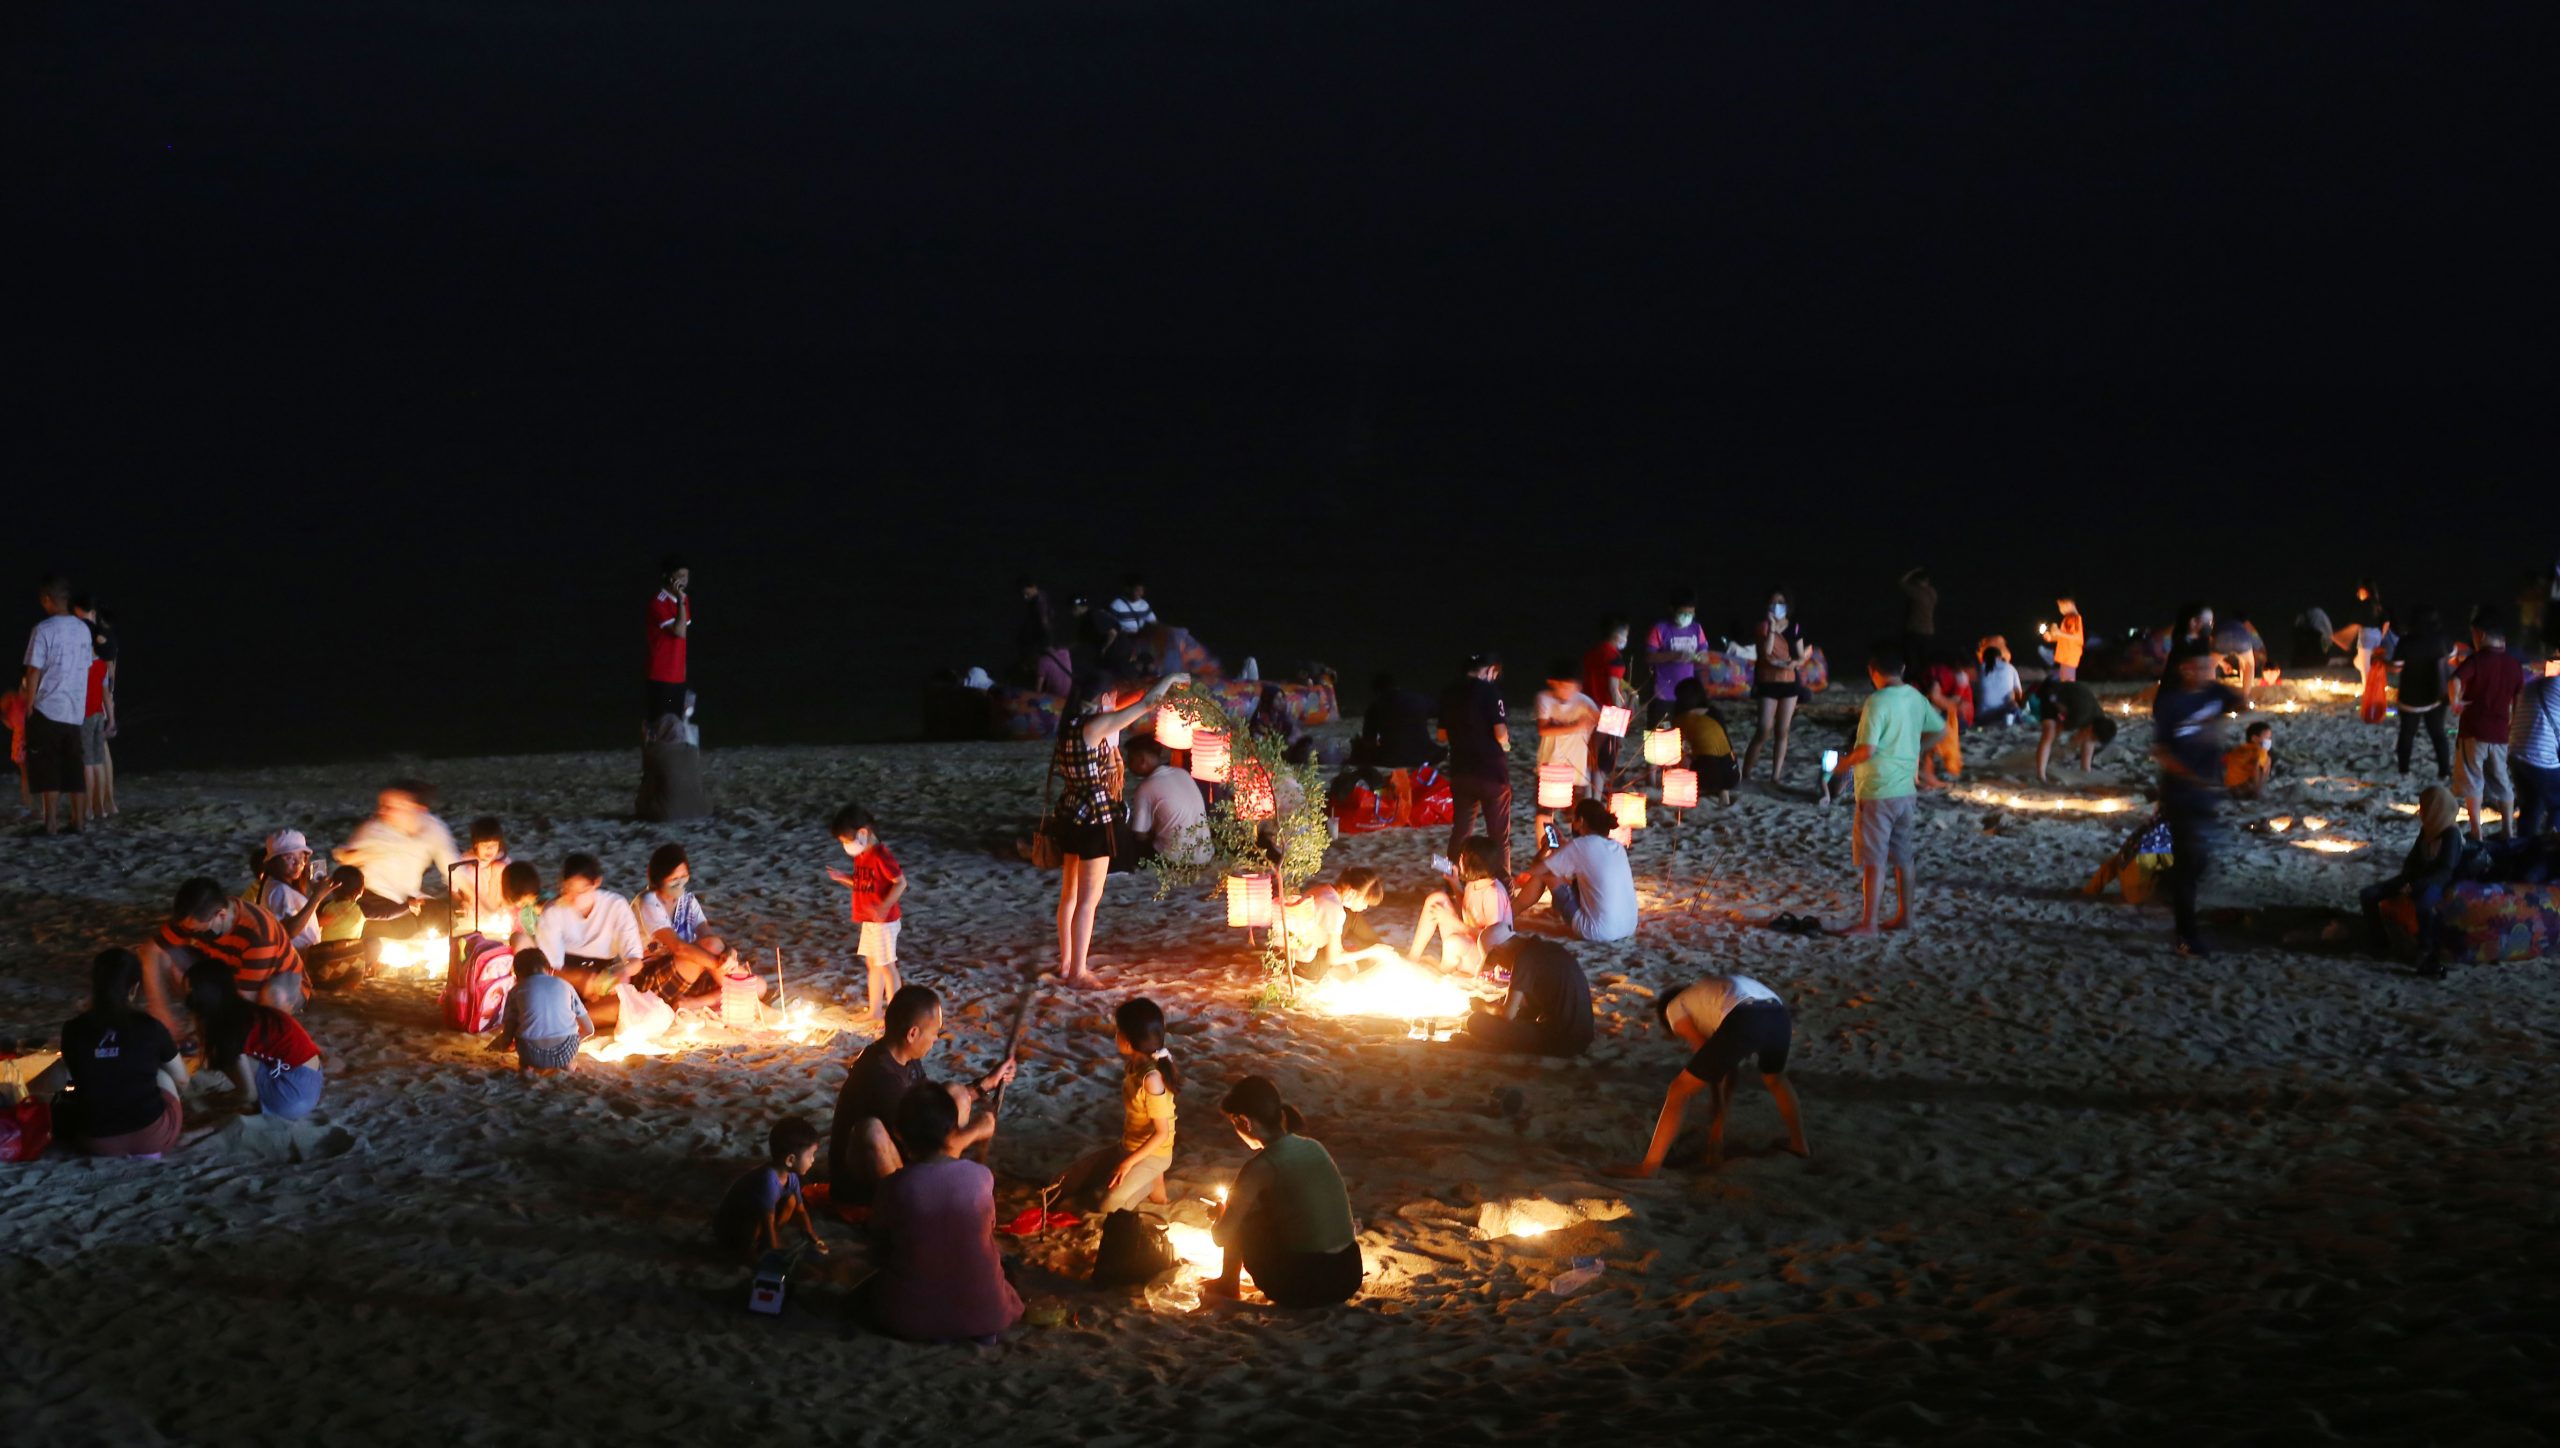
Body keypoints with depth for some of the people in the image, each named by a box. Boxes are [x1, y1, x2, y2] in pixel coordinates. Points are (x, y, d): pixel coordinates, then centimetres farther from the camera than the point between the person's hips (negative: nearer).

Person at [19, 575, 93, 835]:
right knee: (74, 768, 9)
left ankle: (50, 823, -5)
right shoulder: (83, 630, 7)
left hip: (47, 709, -5)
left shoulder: (44, 630, -11)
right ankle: (76, 821, 9)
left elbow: (34, 672, -12)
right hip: (75, 711, 5)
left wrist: (28, 707, -6)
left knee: (47, 768, -1)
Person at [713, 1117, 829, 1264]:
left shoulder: (790, 1176, -9)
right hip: (730, 1231, -8)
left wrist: (814, 1239, 2)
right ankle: (745, 1250, -10)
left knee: (791, 1201, -4)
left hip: (750, 1219, 8)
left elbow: (800, 1209, 5)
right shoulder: (769, 1180, -35)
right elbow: (768, 1223, -30)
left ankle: (761, 1242, 3)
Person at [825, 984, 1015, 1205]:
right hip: (858, 1184, -10)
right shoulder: (881, 1078, -31)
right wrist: (977, 1131, -10)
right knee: (871, 1130, -41)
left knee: (956, 1095, 7)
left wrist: (987, 1083, 15)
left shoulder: (906, 1058, -2)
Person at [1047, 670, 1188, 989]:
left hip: (1069, 816, 9)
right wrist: (1171, 678, 1)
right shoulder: (1096, 725, -18)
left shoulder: (1070, 725, 4)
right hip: (1094, 818, -9)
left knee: (1070, 894, 17)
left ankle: (1067, 963, 27)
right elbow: (1146, 703, -15)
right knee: (1089, 898, -2)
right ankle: (1078, 972, 2)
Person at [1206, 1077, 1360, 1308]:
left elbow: (1221, 1236, -7)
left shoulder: (1262, 1166, -11)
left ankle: (1228, 1283, 25)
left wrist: (1221, 1215, 18)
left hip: (1304, 1289, -6)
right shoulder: (1315, 1147, 8)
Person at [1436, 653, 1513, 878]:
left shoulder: (1450, 692, 5)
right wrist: (1505, 744, 2)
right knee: (1498, 834, 5)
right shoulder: (1489, 691, -13)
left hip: (1460, 772, 5)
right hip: (1491, 771, -5)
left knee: (1460, 832, 14)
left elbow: (1442, 736, 11)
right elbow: (1500, 732, -19)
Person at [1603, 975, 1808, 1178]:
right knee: (1774, 1079, 41)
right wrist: (1719, 1118, 44)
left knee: (1680, 1090, 8)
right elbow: (1730, 1064, 42)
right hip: (1779, 1017, 6)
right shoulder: (1713, 999, 43)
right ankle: (1800, 1144, 50)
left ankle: (1649, 1166, 6)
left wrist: (1718, 1112, 25)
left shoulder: (1674, 1008, 26)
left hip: (1743, 1023, -6)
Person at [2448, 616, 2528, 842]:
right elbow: (2518, 700, 11)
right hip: (2500, 732, 5)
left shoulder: (2477, 660, -11)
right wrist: (2512, 724, 23)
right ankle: (2508, 831, 19)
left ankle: (2476, 832, 4)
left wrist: (2454, 702, -15)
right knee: (2502, 782, 16)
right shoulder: (2514, 665, 5)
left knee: (2473, 781, 5)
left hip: (2474, 730, -5)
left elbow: (2456, 681, -31)